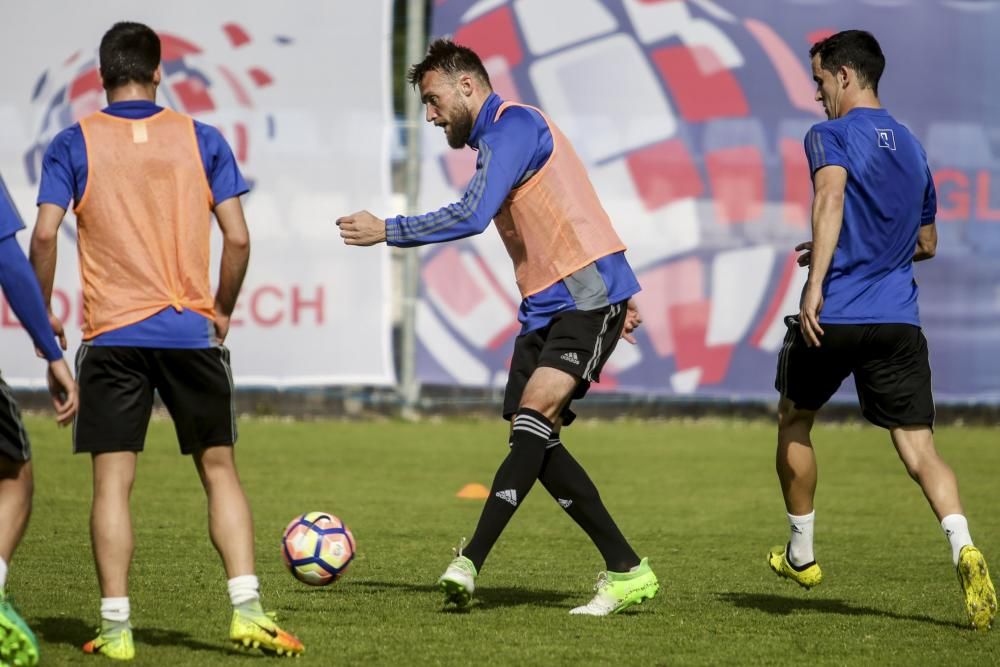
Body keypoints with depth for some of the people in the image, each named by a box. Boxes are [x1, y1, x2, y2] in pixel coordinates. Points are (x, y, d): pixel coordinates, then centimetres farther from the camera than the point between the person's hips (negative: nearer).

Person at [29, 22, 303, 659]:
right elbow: (238, 238, -1)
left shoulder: (74, 144, 1)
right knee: (219, 469, 9)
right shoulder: (200, 139, 4)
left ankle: (116, 627, -3)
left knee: (113, 482, 1)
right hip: (191, 332, 1)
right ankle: (247, 609, -1)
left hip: (111, 335, -1)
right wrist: (223, 311, 13)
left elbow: (45, 235, -8)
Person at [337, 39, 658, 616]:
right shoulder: (501, 134, 21)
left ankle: (471, 563, -33)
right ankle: (626, 572, 4)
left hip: (588, 297, -10)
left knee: (534, 415, -22)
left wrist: (386, 232, -14)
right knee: (536, 441, 0)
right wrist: (620, 292, 28)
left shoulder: (512, 125, -12)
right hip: (548, 307, 10)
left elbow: (470, 217, -23)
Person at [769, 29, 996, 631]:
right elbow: (927, 243, 29)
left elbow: (831, 198, -23)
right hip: (899, 321, 5)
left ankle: (801, 555, 29)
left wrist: (817, 282, -29)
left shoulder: (832, 136, -2)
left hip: (835, 314, -4)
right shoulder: (912, 148, 19)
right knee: (920, 446, -3)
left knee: (794, 422, 20)